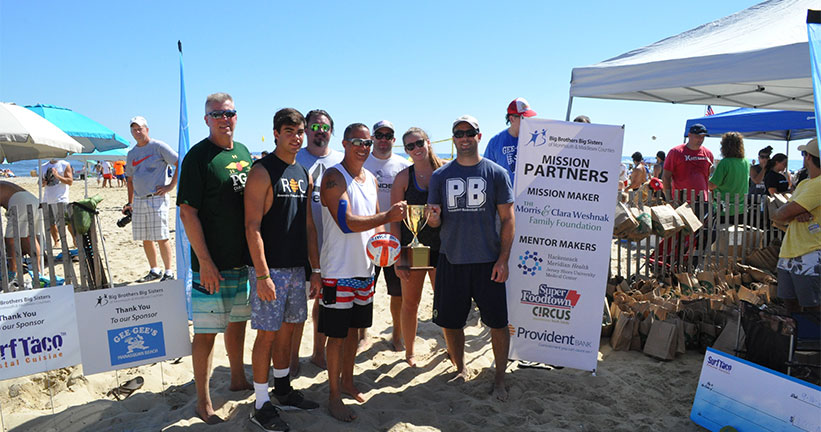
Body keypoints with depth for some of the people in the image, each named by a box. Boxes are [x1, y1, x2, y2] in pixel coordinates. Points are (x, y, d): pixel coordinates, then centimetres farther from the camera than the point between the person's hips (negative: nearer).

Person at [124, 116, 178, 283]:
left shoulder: (158, 146, -3)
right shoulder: (131, 154, 16)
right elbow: (130, 180, 23)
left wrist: (171, 185, -10)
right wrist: (130, 203, 16)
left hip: (156, 199, -7)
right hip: (138, 201, 7)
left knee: (161, 237, -8)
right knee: (145, 238, 9)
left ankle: (169, 272, 0)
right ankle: (154, 271, 21)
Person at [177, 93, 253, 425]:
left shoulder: (243, 153, 10)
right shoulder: (198, 156, -11)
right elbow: (188, 213, -15)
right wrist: (205, 262, -19)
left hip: (244, 259, 7)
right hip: (213, 265, -7)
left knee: (238, 321, 20)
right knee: (206, 332, 2)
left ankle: (238, 379, 37)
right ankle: (203, 402, 15)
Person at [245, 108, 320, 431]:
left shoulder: (303, 175, 12)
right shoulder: (262, 171, -10)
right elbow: (252, 227, -15)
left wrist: (315, 269, 12)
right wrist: (262, 275, -19)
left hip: (297, 268, 7)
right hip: (270, 268, -7)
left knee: (287, 330, 16)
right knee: (267, 333, 0)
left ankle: (283, 390, 31)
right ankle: (261, 406, 14)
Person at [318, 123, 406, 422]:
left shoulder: (371, 179, 11)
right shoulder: (334, 177, -14)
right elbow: (346, 222, -24)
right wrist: (388, 216, -28)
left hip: (365, 268, 7)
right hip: (339, 270, -7)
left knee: (354, 329, 19)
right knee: (337, 335, 3)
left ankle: (347, 381, 36)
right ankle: (334, 396, 17)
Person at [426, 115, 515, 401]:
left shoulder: (496, 173, 0)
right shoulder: (440, 176, 6)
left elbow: (508, 219, -1)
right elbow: (434, 221, 8)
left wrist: (503, 259, -8)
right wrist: (433, 218, -16)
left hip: (488, 261, -2)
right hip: (451, 260, 2)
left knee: (498, 323, 2)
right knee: (450, 322, 10)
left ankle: (499, 378, 20)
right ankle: (461, 370, 32)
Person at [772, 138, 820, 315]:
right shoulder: (803, 184, 17)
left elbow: (782, 213, -19)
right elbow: (779, 216, 9)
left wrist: (791, 213, 3)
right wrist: (797, 214, -11)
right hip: (788, 254, 8)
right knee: (790, 304, 14)